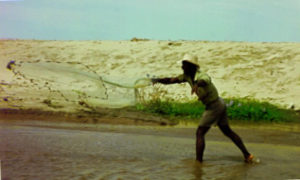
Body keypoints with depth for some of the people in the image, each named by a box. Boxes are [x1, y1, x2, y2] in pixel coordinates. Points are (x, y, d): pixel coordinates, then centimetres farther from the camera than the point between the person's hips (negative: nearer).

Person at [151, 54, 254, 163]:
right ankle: (247, 155, 26)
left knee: (199, 133, -6)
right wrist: (158, 80, -21)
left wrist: (196, 85, -76)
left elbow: (203, 82, -53)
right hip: (219, 104, 10)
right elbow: (171, 80, -4)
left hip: (213, 107, -10)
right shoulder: (187, 76, -1)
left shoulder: (202, 76, -27)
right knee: (227, 131, 19)